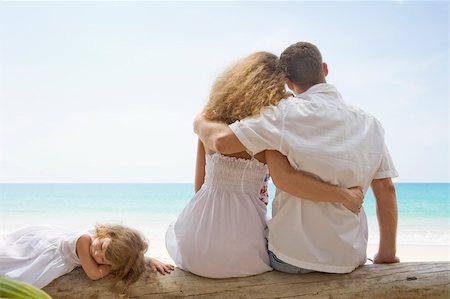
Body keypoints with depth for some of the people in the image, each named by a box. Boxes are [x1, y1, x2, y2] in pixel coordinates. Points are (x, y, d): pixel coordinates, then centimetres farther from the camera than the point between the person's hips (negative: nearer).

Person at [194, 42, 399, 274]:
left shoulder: (288, 113, -15)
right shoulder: (369, 124, 1)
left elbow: (222, 141, -21)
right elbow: (386, 190, 5)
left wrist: (200, 123, 3)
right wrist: (387, 255, 14)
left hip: (291, 258, -4)